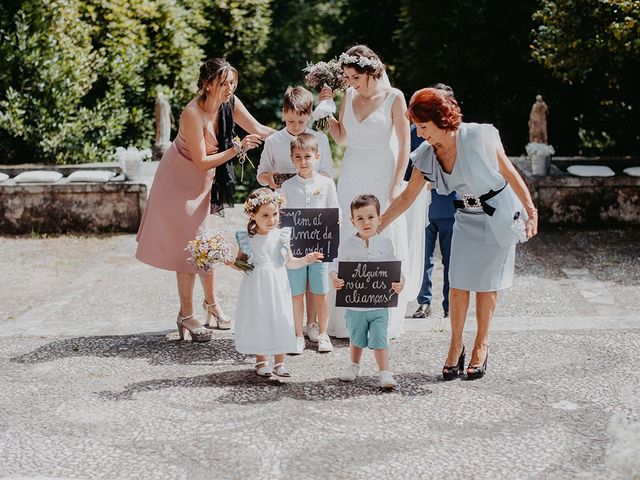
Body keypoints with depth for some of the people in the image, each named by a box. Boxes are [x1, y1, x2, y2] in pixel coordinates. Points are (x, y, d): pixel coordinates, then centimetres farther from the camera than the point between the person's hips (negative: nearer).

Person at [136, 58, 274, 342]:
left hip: (205, 181, 6)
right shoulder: (193, 114, -30)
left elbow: (260, 131, -3)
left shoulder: (230, 104, -10)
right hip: (182, 180, -6)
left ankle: (211, 302, 29)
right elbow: (201, 162, -27)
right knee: (189, 246, -3)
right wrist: (237, 150, -33)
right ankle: (186, 315, 6)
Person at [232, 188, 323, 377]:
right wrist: (234, 265, -14)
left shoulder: (281, 236, -2)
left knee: (280, 322, 3)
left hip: (277, 287, 1)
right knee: (258, 321, 7)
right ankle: (261, 361, 24)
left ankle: (279, 362, 16)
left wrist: (306, 259, -6)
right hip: (256, 287, -1)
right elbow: (241, 260, 7)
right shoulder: (247, 238, -6)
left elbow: (289, 262, 8)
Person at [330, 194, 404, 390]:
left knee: (379, 339, -5)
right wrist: (335, 279, -27)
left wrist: (400, 282, -18)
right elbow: (336, 267, -6)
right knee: (356, 339, 18)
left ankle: (385, 373, 2)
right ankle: (354, 366, 40)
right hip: (355, 305, 1)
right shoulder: (347, 245, -5)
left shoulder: (385, 243, -1)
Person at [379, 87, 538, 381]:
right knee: (458, 281, -4)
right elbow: (406, 197, 1)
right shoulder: (426, 156, -7)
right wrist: (376, 226, -3)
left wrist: (531, 211, -8)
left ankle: (482, 345, 16)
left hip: (499, 214, -4)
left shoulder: (479, 137, -21)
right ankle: (455, 344, 11)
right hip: (467, 218, 4)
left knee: (487, 283, 2)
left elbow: (510, 174, -11)